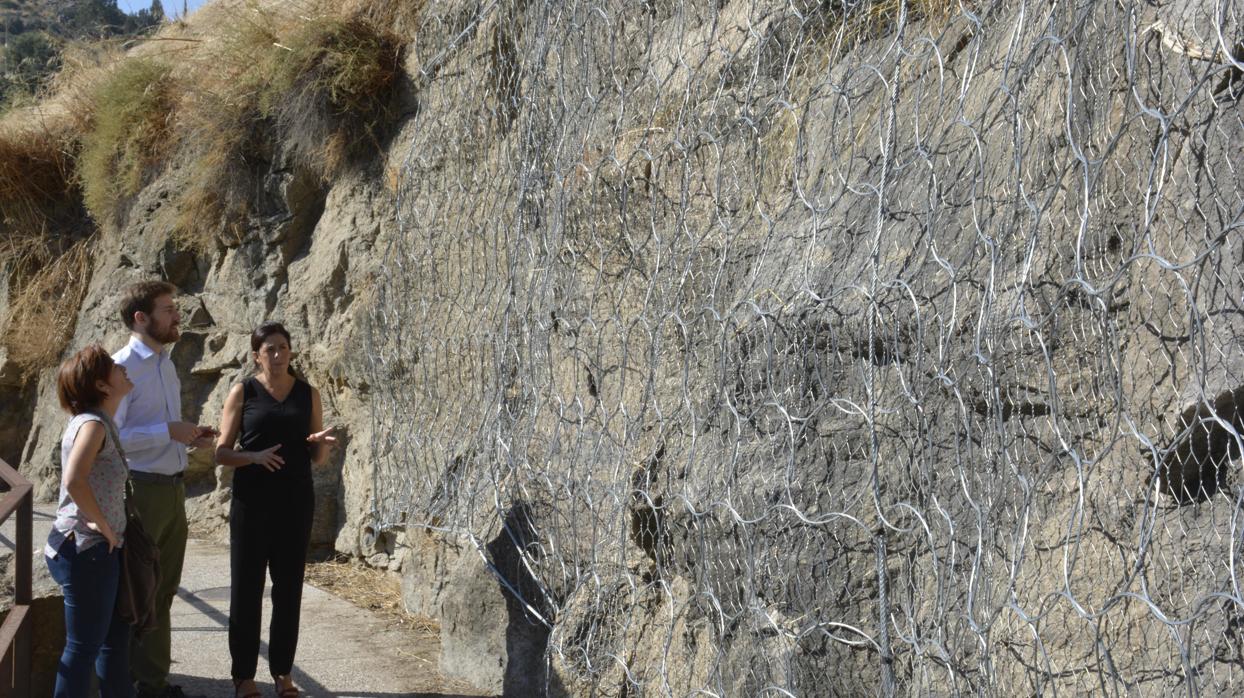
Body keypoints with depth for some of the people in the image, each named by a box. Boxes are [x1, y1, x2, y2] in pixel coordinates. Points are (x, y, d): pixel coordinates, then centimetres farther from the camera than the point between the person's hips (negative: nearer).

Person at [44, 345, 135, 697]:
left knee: (116, 636, 19)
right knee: (84, 646, 0)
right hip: (87, 550, -10)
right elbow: (74, 481, -32)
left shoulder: (100, 423, 12)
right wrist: (103, 524, -21)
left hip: (101, 551, 10)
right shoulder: (92, 424, -17)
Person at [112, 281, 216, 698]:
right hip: (141, 490, -8)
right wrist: (169, 431, -20)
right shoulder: (123, 368, -14)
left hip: (173, 489, 8)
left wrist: (190, 437, 4)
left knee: (164, 589, 15)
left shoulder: (166, 365, 13)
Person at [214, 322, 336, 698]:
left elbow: (318, 459, 12)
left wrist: (323, 444, -11)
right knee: (246, 589, 1)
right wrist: (254, 457, -19)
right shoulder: (242, 392, 1)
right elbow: (222, 453, 0)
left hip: (295, 503, 2)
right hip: (251, 502, -2)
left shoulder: (308, 394, 7)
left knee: (288, 589, 6)